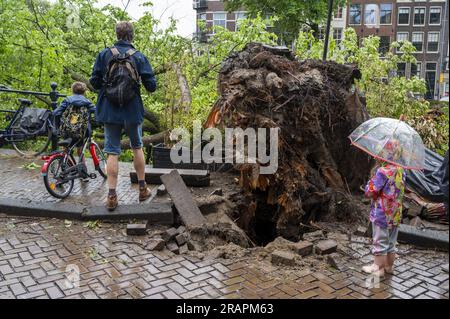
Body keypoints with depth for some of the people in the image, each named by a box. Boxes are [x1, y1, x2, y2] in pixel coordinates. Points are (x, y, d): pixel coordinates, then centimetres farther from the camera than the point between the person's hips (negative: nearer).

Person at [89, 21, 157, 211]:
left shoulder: (104, 54, -2)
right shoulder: (139, 57, -4)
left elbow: (94, 82, -1)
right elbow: (151, 86, -6)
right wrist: (145, 83, 17)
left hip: (110, 110, 0)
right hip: (132, 110, 0)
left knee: (112, 152, 5)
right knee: (137, 147, 17)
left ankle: (112, 196, 3)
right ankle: (142, 189, 25)